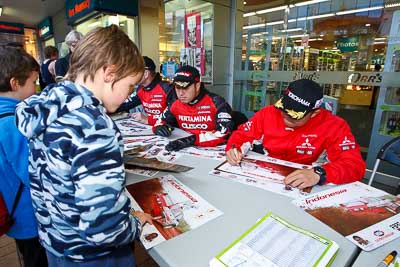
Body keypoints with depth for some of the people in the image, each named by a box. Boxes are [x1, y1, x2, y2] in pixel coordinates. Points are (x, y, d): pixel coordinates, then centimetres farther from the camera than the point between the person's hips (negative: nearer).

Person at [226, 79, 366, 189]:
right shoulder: (269, 113, -7)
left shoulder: (333, 126, -13)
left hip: (301, 188, -1)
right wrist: (234, 148, -19)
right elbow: (242, 134, 2)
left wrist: (318, 174, -36)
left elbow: (355, 165, -19)